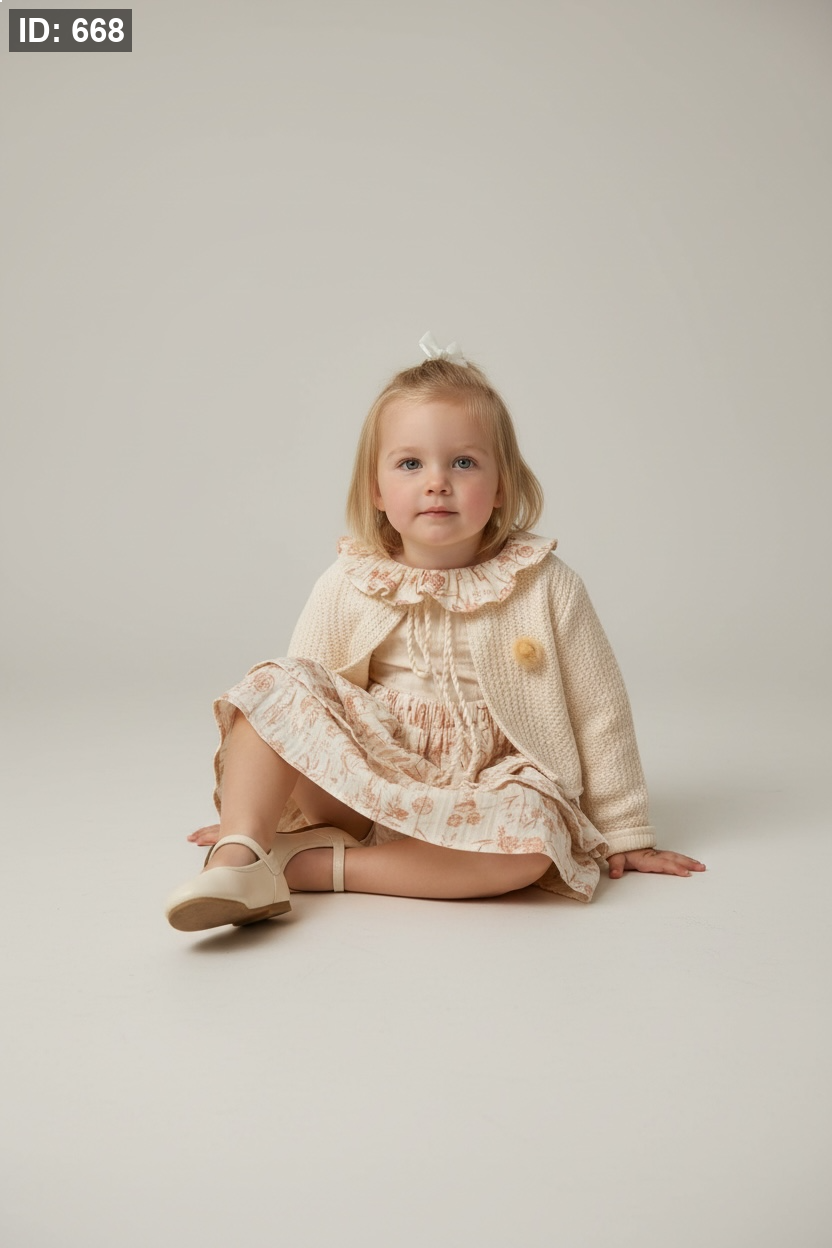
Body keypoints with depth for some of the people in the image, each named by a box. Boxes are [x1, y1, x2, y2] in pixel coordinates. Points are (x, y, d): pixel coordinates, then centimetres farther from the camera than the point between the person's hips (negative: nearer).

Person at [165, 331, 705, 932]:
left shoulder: (546, 586, -6)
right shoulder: (348, 587, -3)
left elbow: (600, 712, 0)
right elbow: (305, 694, 7)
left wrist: (626, 835, 6)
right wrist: (258, 808, 8)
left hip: (481, 800, -1)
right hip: (362, 787, 2)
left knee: (534, 835, -34)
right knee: (275, 685, -18)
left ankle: (319, 865, -26)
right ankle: (240, 856, -28)